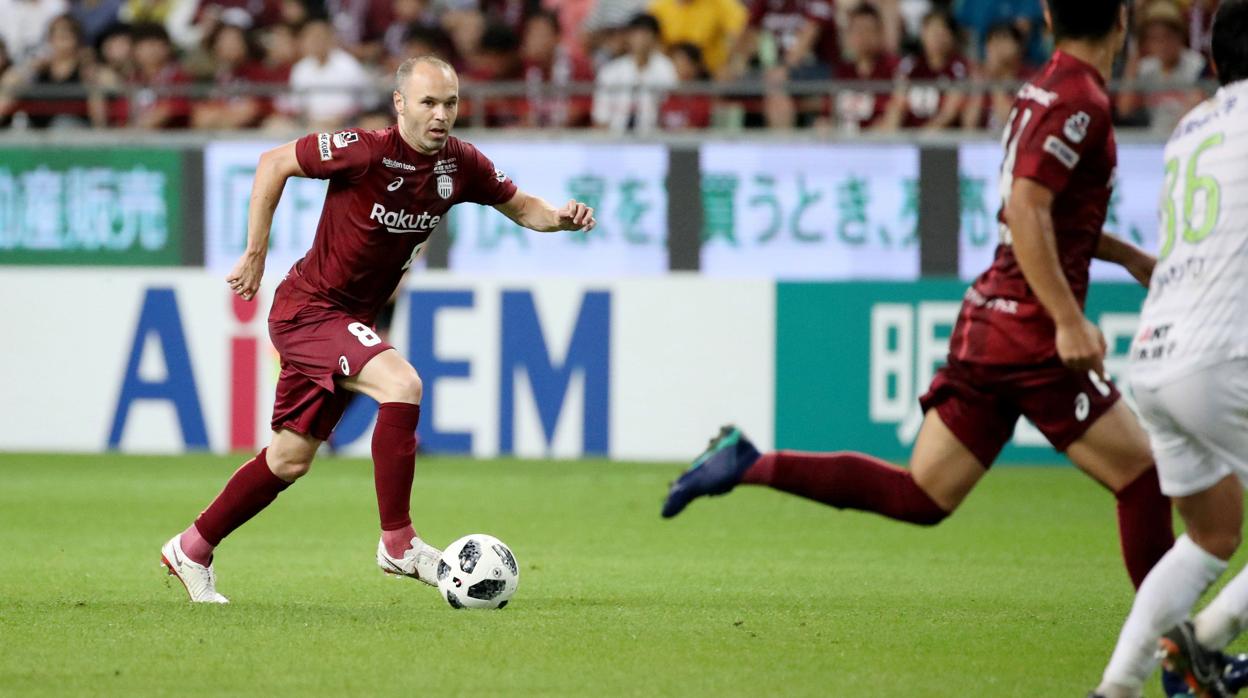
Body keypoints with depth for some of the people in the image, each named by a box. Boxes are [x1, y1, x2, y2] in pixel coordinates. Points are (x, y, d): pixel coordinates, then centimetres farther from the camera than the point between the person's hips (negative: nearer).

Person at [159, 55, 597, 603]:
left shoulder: (461, 164, -5)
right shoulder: (364, 151, -23)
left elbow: (521, 207, 9)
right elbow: (273, 163, -13)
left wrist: (560, 217, -13)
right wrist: (255, 255, -11)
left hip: (351, 320, 7)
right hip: (307, 308, -7)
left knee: (292, 459, 13)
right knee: (401, 384, -28)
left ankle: (191, 549, 29)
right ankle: (397, 543, -20)